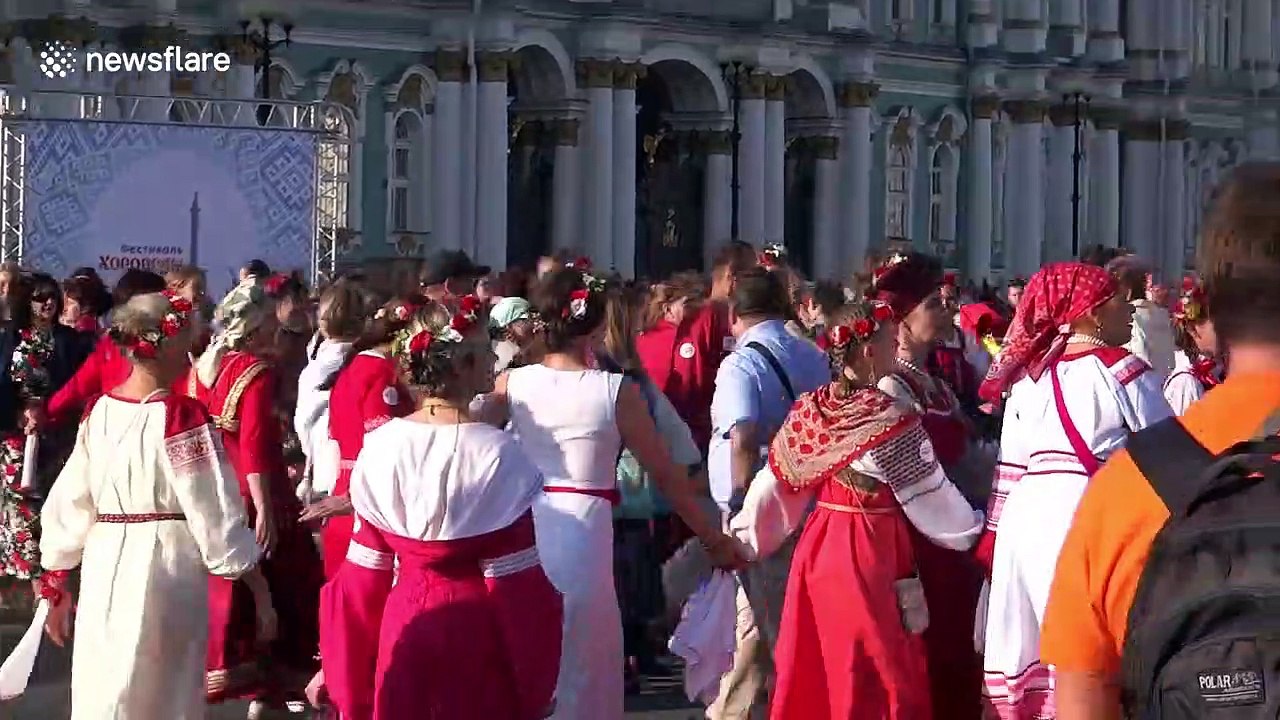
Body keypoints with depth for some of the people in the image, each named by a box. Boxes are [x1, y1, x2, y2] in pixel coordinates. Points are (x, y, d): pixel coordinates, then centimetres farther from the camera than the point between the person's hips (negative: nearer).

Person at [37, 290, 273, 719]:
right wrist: (259, 590, -6)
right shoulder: (181, 416, -12)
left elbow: (69, 503, 9)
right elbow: (216, 511, -12)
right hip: (165, 571, -5)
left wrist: (56, 585, 18)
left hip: (103, 569, 5)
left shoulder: (99, 412, 5)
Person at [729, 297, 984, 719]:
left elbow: (774, 483, 7)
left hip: (818, 549, 7)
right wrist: (973, 528, 8)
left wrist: (745, 536, 19)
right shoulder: (891, 418, -15)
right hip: (873, 556, -7)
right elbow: (929, 494, -8)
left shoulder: (809, 411, 2)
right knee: (878, 676, 2)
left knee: (815, 673, 13)